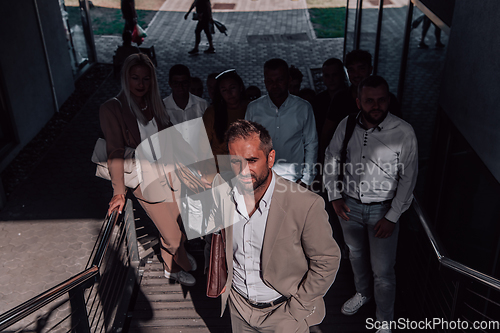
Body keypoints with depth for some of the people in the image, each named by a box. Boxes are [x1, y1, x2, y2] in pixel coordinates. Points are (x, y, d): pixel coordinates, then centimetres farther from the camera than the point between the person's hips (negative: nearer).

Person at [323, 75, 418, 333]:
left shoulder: (403, 132, -19)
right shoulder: (346, 126, -9)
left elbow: (408, 178, -13)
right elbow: (332, 158, 5)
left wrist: (391, 217, -13)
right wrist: (335, 196, -2)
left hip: (383, 209, -4)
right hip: (349, 205, 4)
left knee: (383, 271, 6)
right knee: (356, 253, 26)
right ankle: (363, 293, 55)